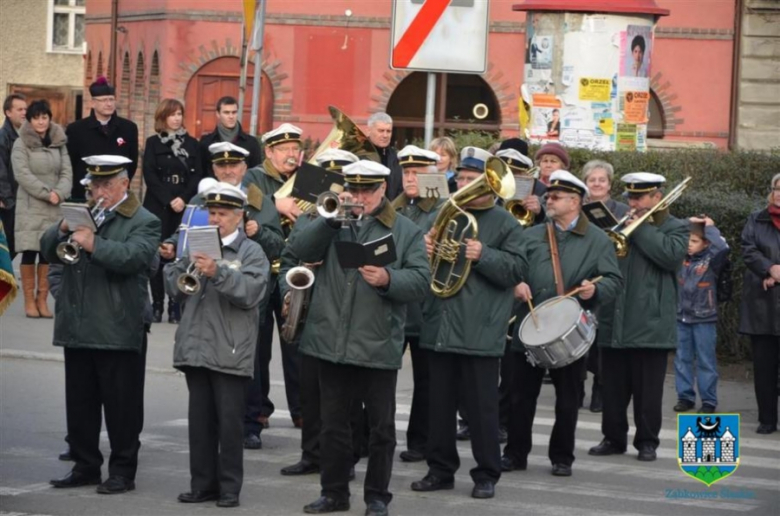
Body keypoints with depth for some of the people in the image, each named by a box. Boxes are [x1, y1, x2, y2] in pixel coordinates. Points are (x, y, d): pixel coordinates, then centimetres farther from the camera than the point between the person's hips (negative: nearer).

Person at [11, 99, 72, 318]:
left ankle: (42, 299, 4)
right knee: (30, 252, -5)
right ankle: (29, 300, -1)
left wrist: (59, 193, -12)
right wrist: (46, 193, -15)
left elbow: (67, 173, 6)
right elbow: (22, 174, -10)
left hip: (54, 208, 3)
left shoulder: (59, 143, 11)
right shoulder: (21, 144, 0)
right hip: (30, 206, -3)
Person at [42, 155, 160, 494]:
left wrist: (93, 244, -26)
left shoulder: (143, 222, -3)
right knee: (79, 402, 12)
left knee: (122, 405, 0)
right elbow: (48, 251, 11)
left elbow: (133, 257, -21)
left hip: (118, 331, -6)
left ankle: (123, 471, 6)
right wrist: (63, 229, -8)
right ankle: (85, 466, 21)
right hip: (77, 327, 6)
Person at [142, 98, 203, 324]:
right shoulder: (153, 143, 7)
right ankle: (157, 304, 1)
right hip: (158, 206, -1)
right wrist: (169, 200, -11)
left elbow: (197, 175, 5)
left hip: (184, 207, 1)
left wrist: (183, 198, -10)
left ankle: (175, 306, -4)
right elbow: (150, 175, -1)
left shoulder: (192, 143, 11)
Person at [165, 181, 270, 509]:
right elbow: (173, 288, 11)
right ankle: (203, 484, 15)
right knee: (200, 420, 8)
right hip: (195, 347, 5)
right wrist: (189, 267, -7)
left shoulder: (251, 252, 0)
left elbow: (250, 293, -16)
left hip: (230, 354, -5)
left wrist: (217, 273, -27)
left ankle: (230, 487, 5)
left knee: (229, 423, -1)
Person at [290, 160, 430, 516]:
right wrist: (332, 219, -16)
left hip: (378, 346, -2)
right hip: (332, 340, 2)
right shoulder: (334, 223, 10)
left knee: (381, 426, 3)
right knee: (333, 423, 10)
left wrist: (388, 279, -24)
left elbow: (420, 282, -6)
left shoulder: (406, 231, 3)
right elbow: (301, 251, -6)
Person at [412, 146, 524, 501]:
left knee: (481, 406, -1)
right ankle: (441, 469, 18)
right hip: (441, 327, 5)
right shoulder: (444, 215, 13)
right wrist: (427, 250, -5)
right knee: (440, 403, 9)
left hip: (480, 331, -5)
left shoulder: (506, 224, 0)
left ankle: (486, 475, 7)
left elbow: (515, 271, -9)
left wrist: (483, 256, -22)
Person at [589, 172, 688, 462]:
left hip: (650, 324, -5)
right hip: (615, 322, 5)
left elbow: (672, 256, -17)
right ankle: (613, 438, 17)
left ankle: (647, 441, 8)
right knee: (613, 388, 9)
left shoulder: (675, 228, 2)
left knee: (648, 390, 0)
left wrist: (639, 229, -14)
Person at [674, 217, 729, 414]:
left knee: (706, 361, 3)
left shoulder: (710, 260, -9)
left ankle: (709, 401, 8)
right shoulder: (681, 257, 4)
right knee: (682, 360, 9)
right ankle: (685, 397, 18)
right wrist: (687, 222, 0)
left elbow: (723, 248, -29)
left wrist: (710, 227, -15)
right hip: (681, 317, 5)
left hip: (704, 318, -4)